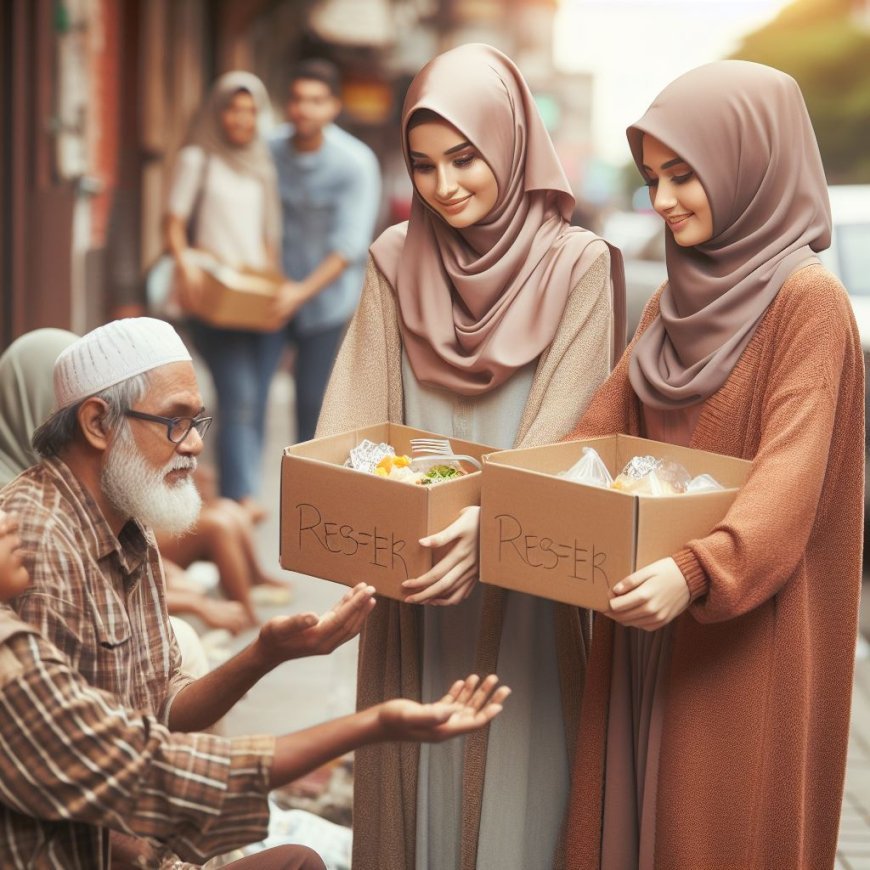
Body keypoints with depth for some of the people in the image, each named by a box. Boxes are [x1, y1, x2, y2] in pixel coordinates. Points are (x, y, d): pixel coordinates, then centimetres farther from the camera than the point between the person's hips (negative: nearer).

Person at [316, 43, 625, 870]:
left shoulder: (576, 266, -6)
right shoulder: (397, 260, 5)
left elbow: (564, 430, -14)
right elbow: (354, 417, 2)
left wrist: (490, 521, -30)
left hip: (523, 582, -3)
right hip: (410, 589, 3)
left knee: (511, 783, 1)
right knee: (416, 775, 9)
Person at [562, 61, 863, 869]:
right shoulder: (677, 297, 11)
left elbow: (790, 472, -23)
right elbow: (601, 431, 7)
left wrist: (699, 571, -37)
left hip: (746, 633, -7)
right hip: (648, 634, 7)